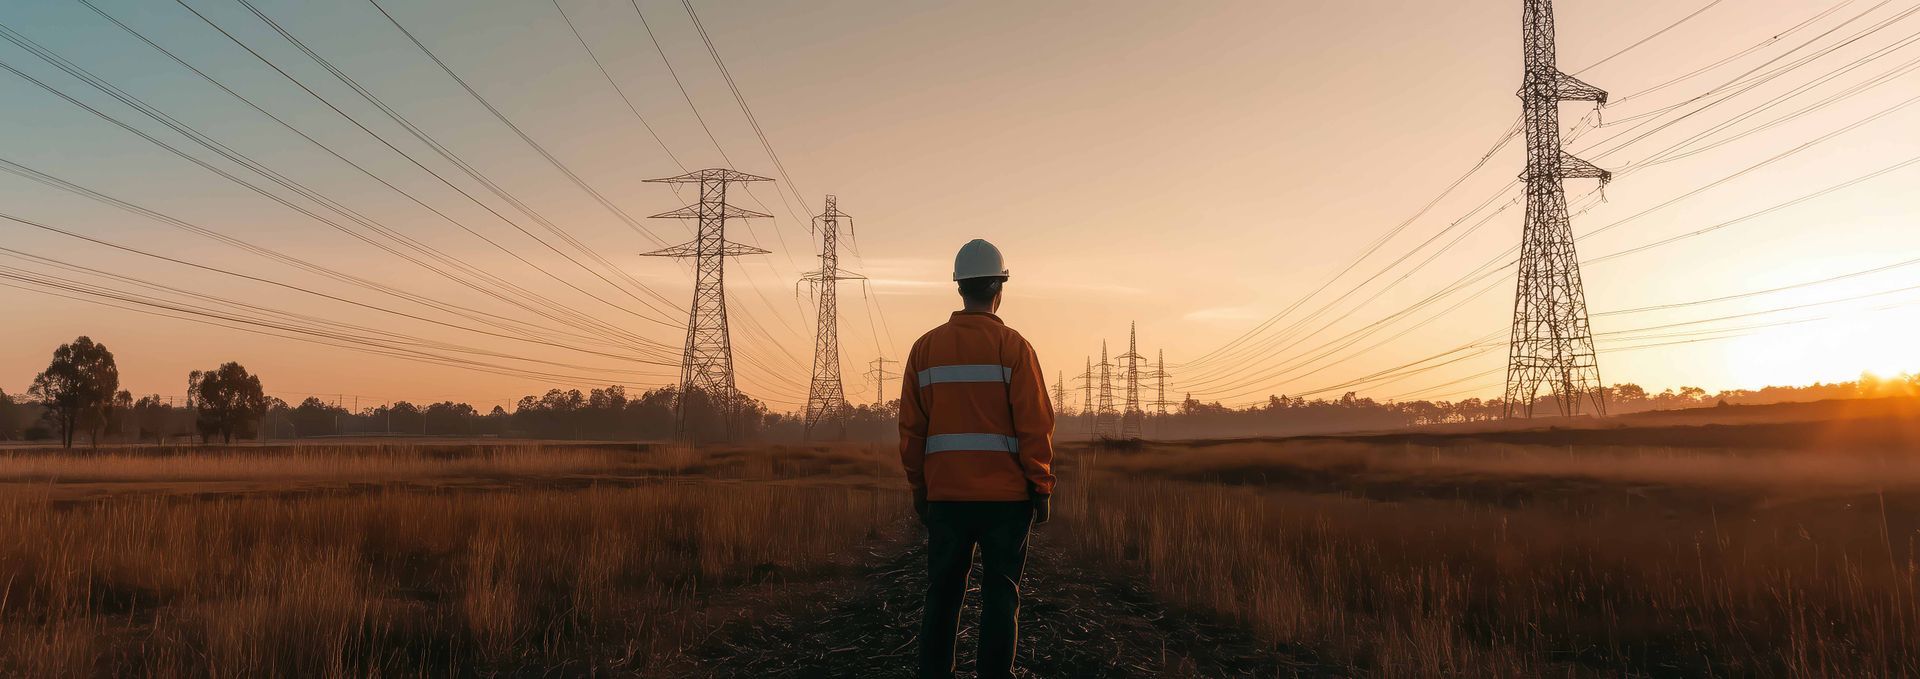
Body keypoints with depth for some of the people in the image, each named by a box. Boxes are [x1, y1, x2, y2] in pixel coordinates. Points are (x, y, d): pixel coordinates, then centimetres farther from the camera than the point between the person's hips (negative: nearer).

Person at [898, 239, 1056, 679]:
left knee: (942, 594, 11)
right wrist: (1041, 488, -1)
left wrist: (919, 487, 13)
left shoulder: (926, 347, 5)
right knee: (1000, 595, 4)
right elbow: (1035, 425, -9)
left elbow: (911, 427, 5)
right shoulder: (1013, 347, -6)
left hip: (945, 494, 3)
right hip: (1005, 494, -3)